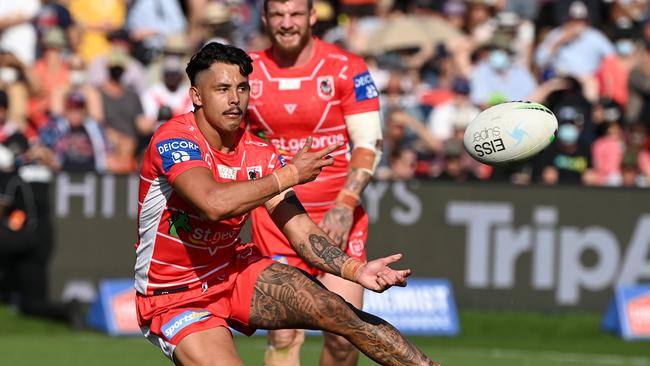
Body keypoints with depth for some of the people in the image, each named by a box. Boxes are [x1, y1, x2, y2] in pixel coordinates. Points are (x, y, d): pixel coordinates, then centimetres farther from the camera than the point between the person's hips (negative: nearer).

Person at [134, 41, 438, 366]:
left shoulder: (260, 154, -3)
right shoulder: (173, 139, -21)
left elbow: (300, 230, -5)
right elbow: (214, 203, -39)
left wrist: (355, 269, -23)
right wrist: (290, 174, -26)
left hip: (235, 272, 6)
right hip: (176, 300, -6)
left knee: (345, 315, -2)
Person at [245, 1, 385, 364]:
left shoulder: (347, 69, -3)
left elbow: (370, 144, -6)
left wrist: (345, 205, -17)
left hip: (338, 216, -1)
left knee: (344, 334, -5)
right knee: (285, 336, -8)